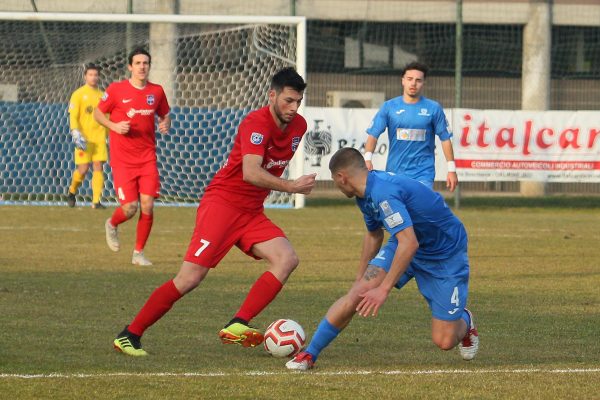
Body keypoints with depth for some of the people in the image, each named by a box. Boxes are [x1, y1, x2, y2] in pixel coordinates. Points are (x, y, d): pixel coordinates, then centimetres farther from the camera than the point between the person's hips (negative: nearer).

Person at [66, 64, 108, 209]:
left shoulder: (101, 95, 13)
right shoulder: (78, 94, 1)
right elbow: (73, 116, -5)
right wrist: (76, 134, -18)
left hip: (99, 137, 3)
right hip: (84, 138, -3)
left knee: (98, 168, -6)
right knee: (83, 169, -6)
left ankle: (96, 201, -6)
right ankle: (72, 191, 22)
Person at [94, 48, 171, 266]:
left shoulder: (157, 91, 4)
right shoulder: (116, 89, -5)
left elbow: (164, 115, 19)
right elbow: (98, 113, 5)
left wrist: (165, 124, -4)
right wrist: (113, 126, -13)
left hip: (147, 157, 3)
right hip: (122, 158, -3)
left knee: (147, 206, -7)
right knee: (130, 208, -10)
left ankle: (139, 253, 9)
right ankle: (111, 225, 26)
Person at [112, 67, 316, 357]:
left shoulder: (299, 126, 5)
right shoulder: (256, 123, -20)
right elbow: (251, 173, -34)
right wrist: (291, 187, -37)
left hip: (252, 212, 8)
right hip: (222, 202, -8)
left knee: (287, 259, -16)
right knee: (190, 278, -14)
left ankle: (237, 326, -22)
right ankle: (129, 336, -3)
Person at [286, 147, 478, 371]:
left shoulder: (384, 192, -34)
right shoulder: (366, 194, -3)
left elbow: (409, 244, -41)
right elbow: (374, 234, 16)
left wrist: (383, 289, -39)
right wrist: (359, 278, 23)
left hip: (446, 254, -7)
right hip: (405, 245, 7)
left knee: (444, 341, -8)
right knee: (358, 293, -15)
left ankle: (464, 322, 28)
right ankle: (309, 354, -8)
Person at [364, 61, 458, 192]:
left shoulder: (434, 108, 2)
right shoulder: (389, 106, 3)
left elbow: (445, 138, 5)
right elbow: (373, 134, -4)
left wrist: (451, 170, 1)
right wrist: (367, 158, -21)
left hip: (424, 174, -2)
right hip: (395, 171, 2)